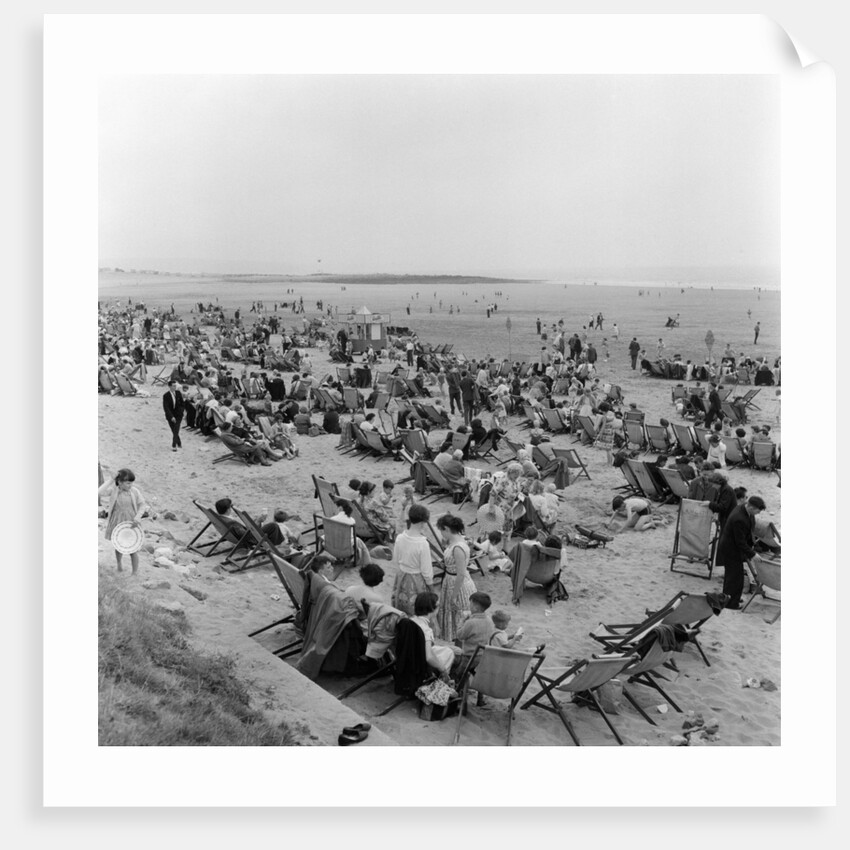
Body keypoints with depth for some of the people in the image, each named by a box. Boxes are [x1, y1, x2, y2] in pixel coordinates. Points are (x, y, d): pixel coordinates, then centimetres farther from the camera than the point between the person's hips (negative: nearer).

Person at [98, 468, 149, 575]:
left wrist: (137, 518, -15)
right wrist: (112, 480, -26)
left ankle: (135, 573, 14)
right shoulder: (113, 490, -12)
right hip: (117, 524, 1)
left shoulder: (135, 491, -12)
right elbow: (99, 492, -28)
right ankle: (119, 562, 50)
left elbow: (143, 505, -3)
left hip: (131, 524, -1)